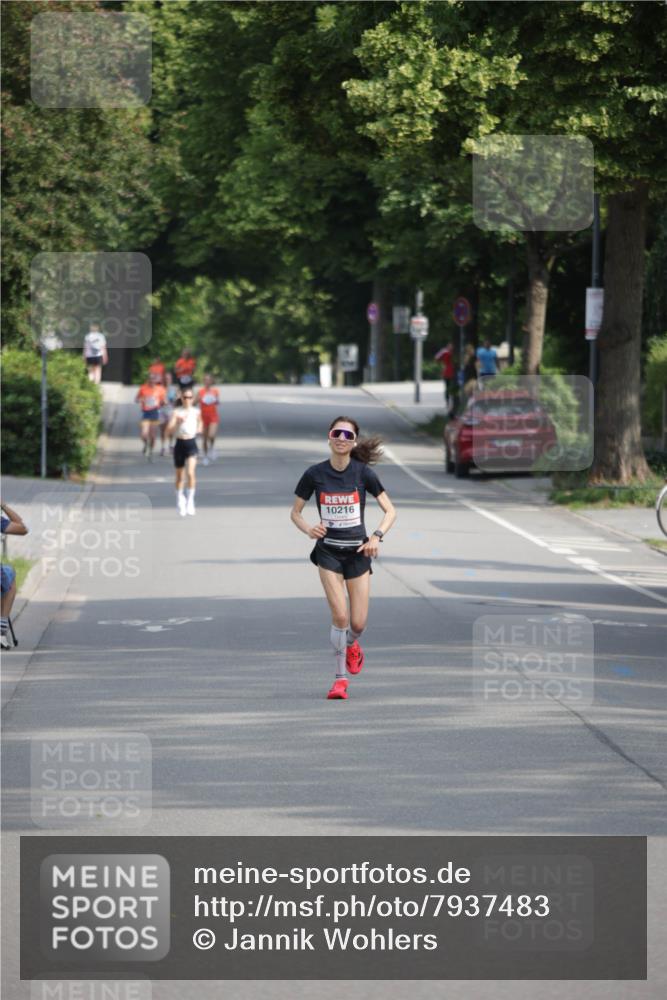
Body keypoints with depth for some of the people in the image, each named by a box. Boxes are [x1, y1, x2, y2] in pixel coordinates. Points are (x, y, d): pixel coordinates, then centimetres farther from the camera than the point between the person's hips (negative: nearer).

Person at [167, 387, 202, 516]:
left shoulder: (196, 412, 3)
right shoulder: (177, 412, -4)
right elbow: (169, 430, -13)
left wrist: (197, 430, 2)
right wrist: (178, 422, -28)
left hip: (191, 444, 0)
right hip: (180, 444, 0)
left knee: (190, 473, -20)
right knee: (180, 476, 12)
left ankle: (190, 499, -7)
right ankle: (179, 500, 32)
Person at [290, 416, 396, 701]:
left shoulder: (363, 473, -5)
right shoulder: (315, 474, -4)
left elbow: (390, 511, 0)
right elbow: (295, 511, 6)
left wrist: (377, 537, -16)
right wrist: (308, 529, -14)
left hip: (358, 551, 1)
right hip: (328, 550, -1)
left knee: (358, 623, -1)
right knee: (340, 615, -15)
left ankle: (350, 644, 36)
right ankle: (340, 678, 0)